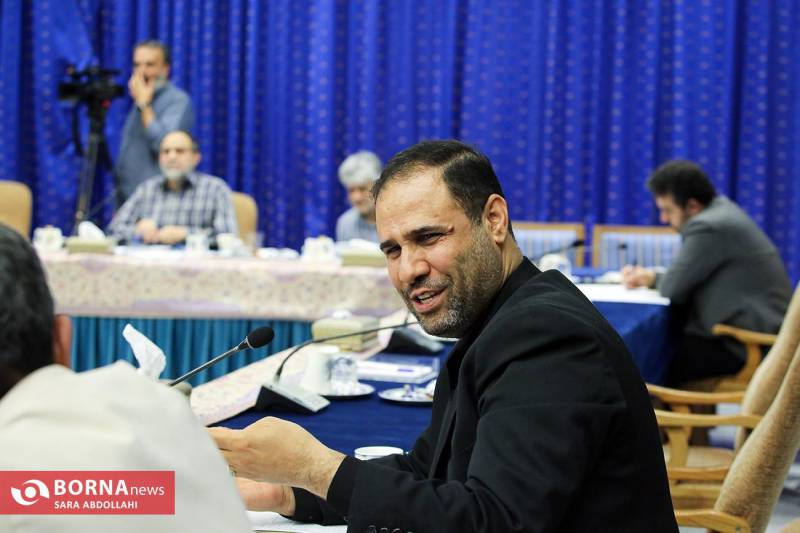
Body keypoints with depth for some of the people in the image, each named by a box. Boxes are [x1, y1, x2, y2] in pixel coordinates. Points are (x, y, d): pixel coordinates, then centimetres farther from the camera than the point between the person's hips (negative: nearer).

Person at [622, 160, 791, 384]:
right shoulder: (720, 211, 12)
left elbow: (673, 289, -16)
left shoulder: (708, 227, -20)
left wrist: (653, 278, 5)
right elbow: (687, 277, 18)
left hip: (746, 347, -10)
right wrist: (648, 277, 6)